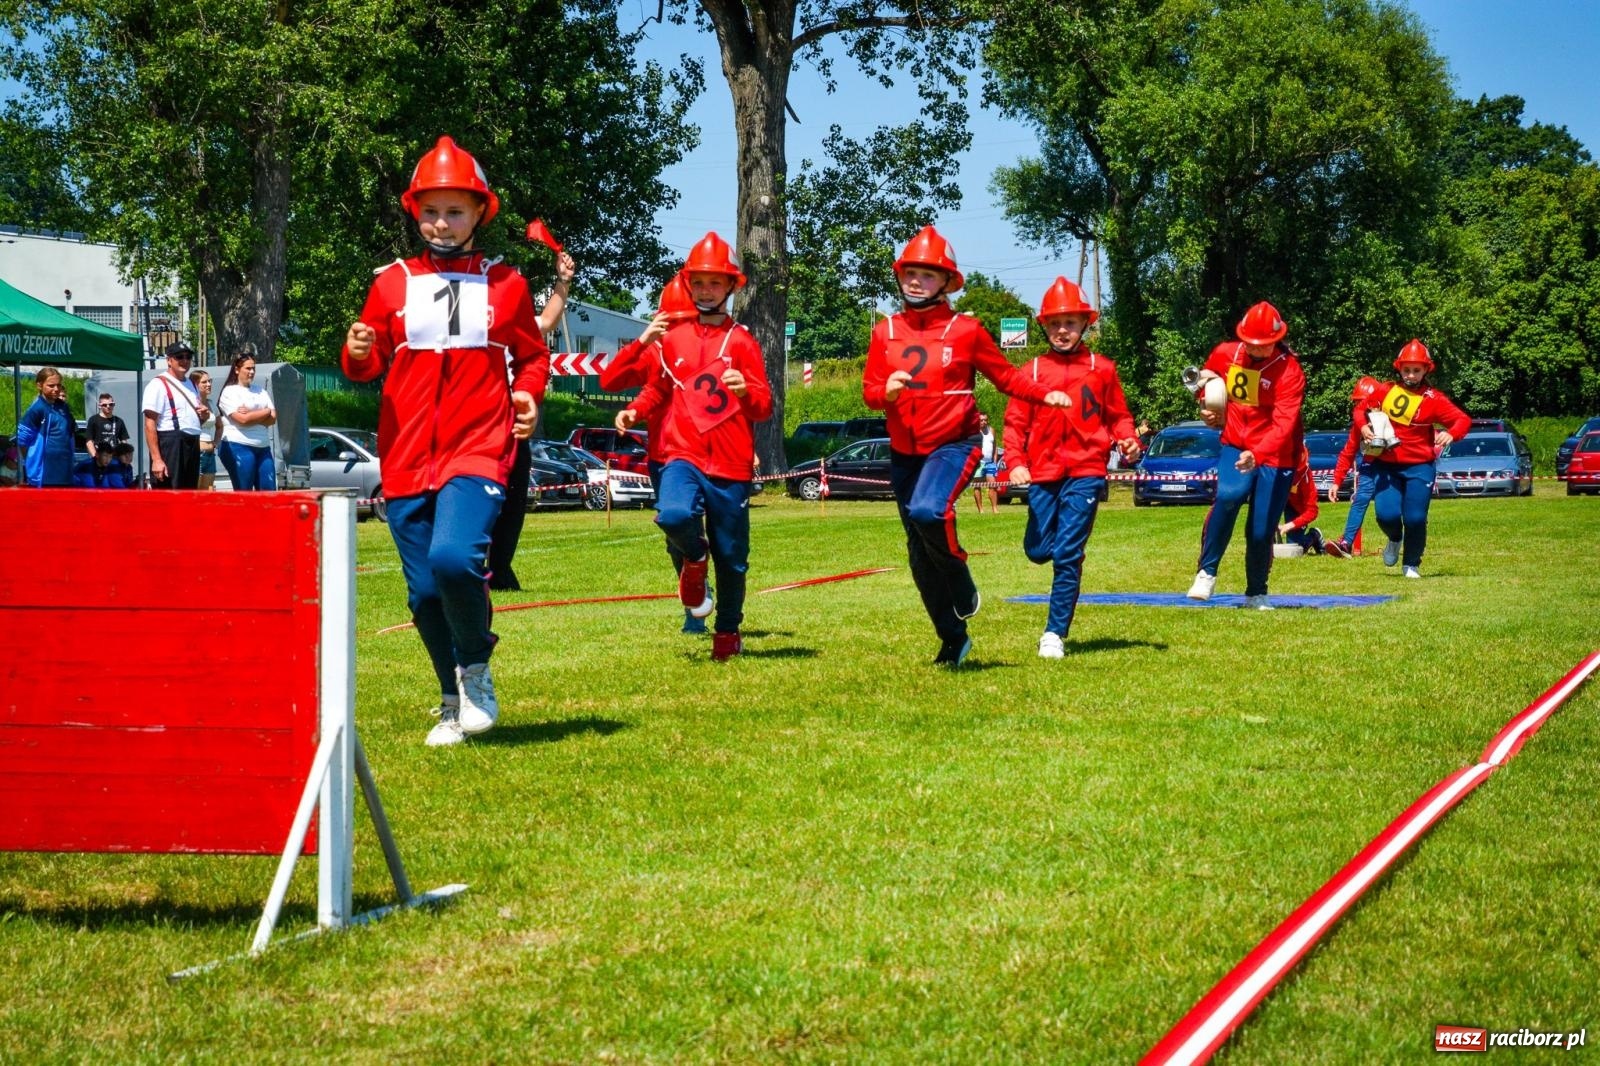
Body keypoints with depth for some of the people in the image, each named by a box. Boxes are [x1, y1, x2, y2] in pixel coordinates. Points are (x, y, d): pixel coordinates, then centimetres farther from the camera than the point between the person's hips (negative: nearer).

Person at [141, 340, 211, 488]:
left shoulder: (191, 385, 19)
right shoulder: (158, 385, -8)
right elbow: (150, 425, -14)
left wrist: (204, 415, 5)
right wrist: (156, 459, -22)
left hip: (192, 445, 9)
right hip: (169, 444, -9)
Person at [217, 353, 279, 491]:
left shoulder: (260, 391, 16)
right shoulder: (229, 392, -2)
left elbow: (273, 419, 7)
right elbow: (242, 419, -14)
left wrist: (251, 416, -10)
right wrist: (266, 412, -1)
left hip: (263, 447, 6)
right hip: (238, 447, -6)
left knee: (268, 491, 1)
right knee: (244, 494, -4)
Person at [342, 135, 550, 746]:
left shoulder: (506, 285, 7)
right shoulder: (392, 283, 8)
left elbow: (532, 355, 19)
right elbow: (368, 367, 11)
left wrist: (528, 394, -1)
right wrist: (357, 353, -12)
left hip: (479, 450, -2)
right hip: (407, 458, 2)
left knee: (454, 557, -26)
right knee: (425, 591, 4)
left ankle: (476, 668, 0)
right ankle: (454, 702, 24)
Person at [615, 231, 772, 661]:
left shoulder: (742, 341, 4)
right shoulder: (671, 337, 10)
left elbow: (764, 409, 0)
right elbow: (657, 390, 22)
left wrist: (745, 390, -21)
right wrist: (633, 412, 2)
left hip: (731, 463, 0)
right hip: (683, 456, 0)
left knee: (732, 557, 5)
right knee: (674, 515, -31)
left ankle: (728, 633, 27)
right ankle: (695, 560, 3)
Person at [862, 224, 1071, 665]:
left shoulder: (966, 330, -3)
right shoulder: (885, 332, 6)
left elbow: (1005, 376, 4)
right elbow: (870, 392, 6)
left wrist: (1047, 394, -11)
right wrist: (886, 391, -17)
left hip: (953, 445, -5)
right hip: (904, 452, 5)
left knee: (928, 511, -33)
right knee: (921, 558, 9)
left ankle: (963, 590, -7)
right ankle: (953, 639, 25)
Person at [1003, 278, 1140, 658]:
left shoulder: (1102, 369, 6)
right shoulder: (1032, 371, 7)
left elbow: (1118, 416, 11)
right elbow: (1015, 422, 5)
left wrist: (1128, 441, -9)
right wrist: (1016, 462, -8)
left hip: (1085, 473, -2)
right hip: (1043, 474, 2)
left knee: (1067, 554, -9)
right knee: (1037, 550, 1)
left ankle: (1055, 634, -3)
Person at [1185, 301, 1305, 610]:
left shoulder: (1290, 372, -17)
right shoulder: (1226, 353, -4)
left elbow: (1283, 425, -28)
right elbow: (1207, 374, 21)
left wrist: (1256, 455, -44)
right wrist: (1207, 404, 2)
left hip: (1274, 455, -2)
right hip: (1235, 445, 2)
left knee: (1261, 531, -1)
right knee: (1229, 495, -30)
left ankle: (1256, 594, 25)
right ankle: (1206, 572, -18)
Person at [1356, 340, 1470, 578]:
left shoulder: (1433, 399, -4)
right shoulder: (1386, 391, 4)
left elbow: (1463, 419, -8)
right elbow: (1361, 408, 16)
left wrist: (1451, 434, -29)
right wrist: (1363, 426, -5)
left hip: (1418, 467, -2)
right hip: (1385, 466, 2)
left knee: (1415, 518, -7)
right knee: (1387, 515, -12)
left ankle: (1412, 565, 18)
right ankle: (1395, 539, 26)